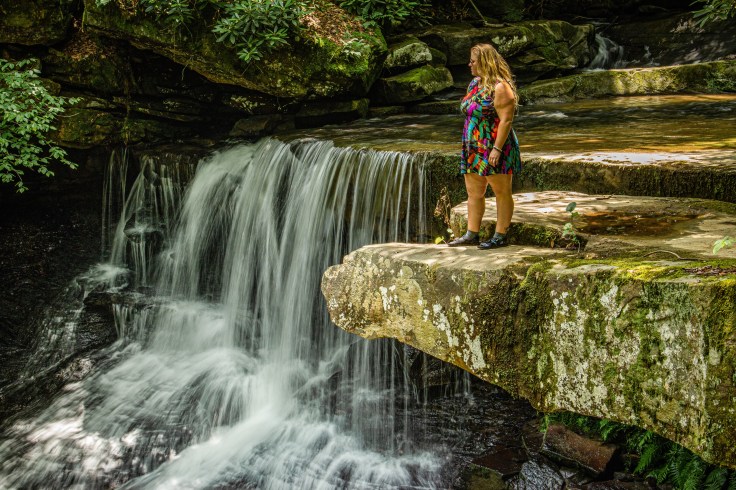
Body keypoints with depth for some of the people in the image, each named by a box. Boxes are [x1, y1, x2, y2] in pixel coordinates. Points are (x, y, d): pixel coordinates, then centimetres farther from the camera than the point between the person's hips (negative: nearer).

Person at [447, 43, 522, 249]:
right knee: (474, 193, 10)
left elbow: (506, 120, -19)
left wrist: (497, 148, -24)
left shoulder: (500, 87, -13)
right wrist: (468, 145, 17)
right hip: (474, 148, 9)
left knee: (502, 192, 1)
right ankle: (471, 235, 16)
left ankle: (500, 236, 5)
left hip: (494, 148, -9)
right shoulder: (474, 84, 14)